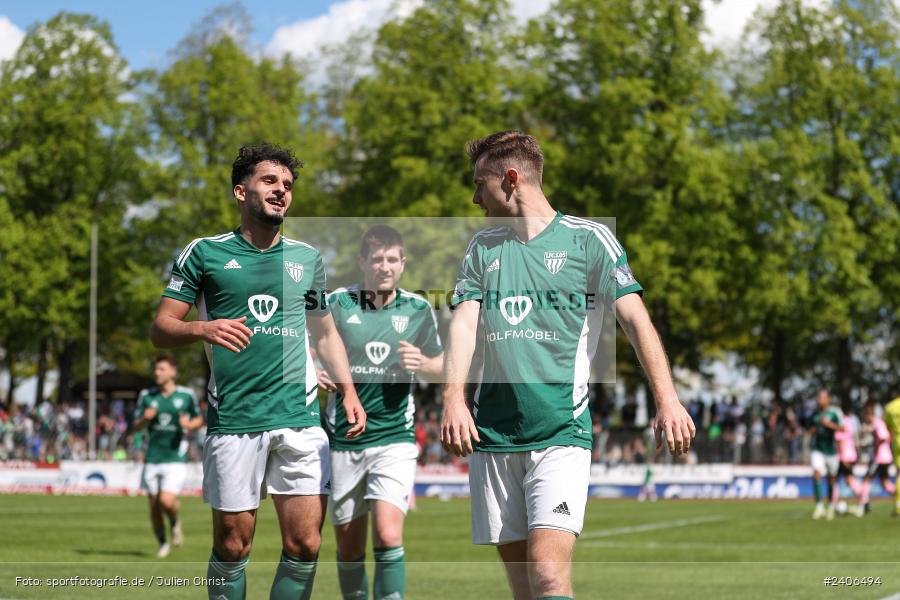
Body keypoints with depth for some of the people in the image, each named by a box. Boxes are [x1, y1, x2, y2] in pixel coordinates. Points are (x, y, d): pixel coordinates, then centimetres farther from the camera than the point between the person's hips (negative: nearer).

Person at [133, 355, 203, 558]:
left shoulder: (186, 395, 0)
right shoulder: (146, 395, 4)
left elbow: (199, 419, 13)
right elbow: (136, 426, 9)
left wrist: (189, 425, -10)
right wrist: (145, 418, -13)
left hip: (176, 458, -3)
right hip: (152, 458, 3)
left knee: (167, 501, -19)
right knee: (154, 506, 6)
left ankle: (175, 522, 14)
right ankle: (162, 544, 26)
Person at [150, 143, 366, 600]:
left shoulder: (307, 258, 14)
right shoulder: (205, 253, 4)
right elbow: (161, 329, 2)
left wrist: (348, 390, 11)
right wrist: (203, 329, -18)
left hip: (300, 418, 3)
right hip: (233, 421, -3)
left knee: (305, 545, -4)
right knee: (232, 548, 0)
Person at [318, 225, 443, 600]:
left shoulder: (418, 310, 3)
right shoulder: (337, 303, -1)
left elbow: (439, 369, 14)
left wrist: (422, 364, -8)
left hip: (394, 438, -1)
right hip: (343, 440, 1)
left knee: (388, 535, -17)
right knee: (349, 547, 6)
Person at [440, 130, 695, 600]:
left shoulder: (587, 239, 0)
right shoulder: (483, 247, 14)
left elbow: (635, 319, -6)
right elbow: (464, 323, 3)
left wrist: (667, 401, -19)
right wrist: (454, 398, -15)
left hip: (561, 432, -4)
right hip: (492, 433, 5)